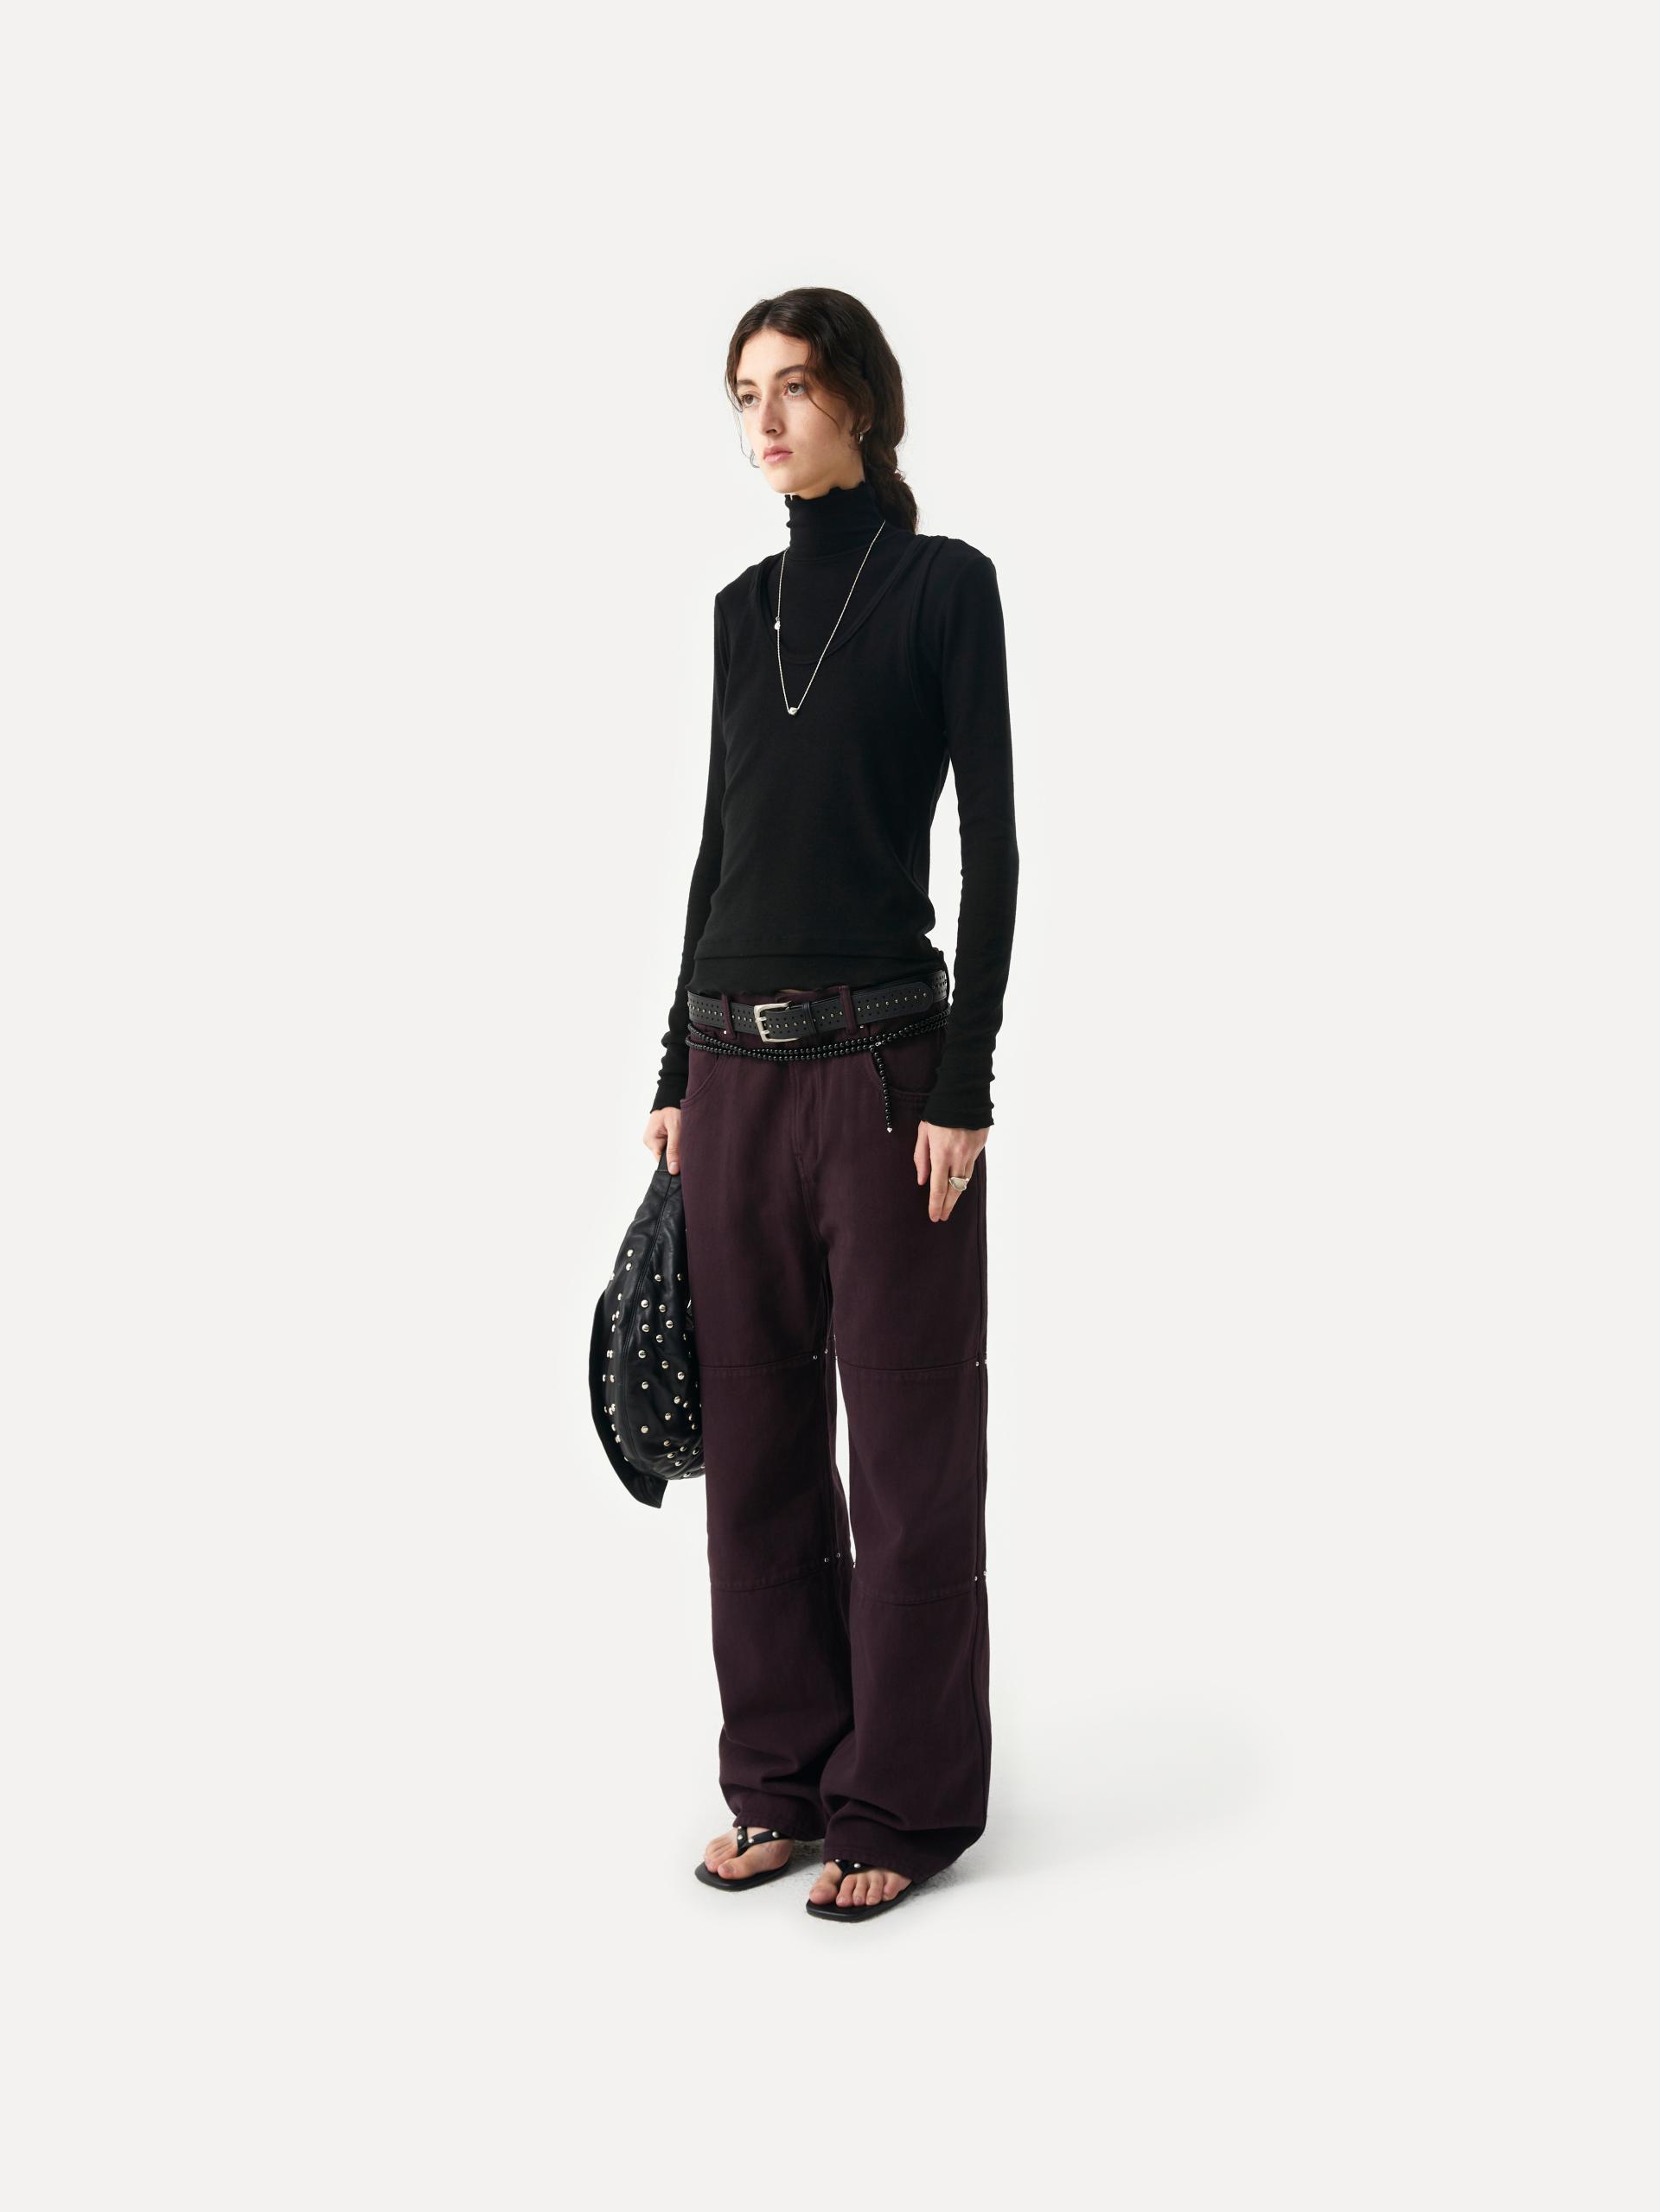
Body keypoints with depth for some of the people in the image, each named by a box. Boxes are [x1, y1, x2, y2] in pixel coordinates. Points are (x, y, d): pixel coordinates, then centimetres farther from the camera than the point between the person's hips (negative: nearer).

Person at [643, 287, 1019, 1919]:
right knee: (754, 1428, 11)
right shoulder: (744, 605, 14)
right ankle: (784, 1774, 25)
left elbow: (992, 842, -8)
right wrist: (677, 1069, 13)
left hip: (883, 1054, -6)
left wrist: (965, 1087, -14)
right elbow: (719, 841, 16)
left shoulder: (944, 583, -3)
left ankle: (902, 1798, 16)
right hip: (735, 1061, 6)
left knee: (906, 1435, 3)